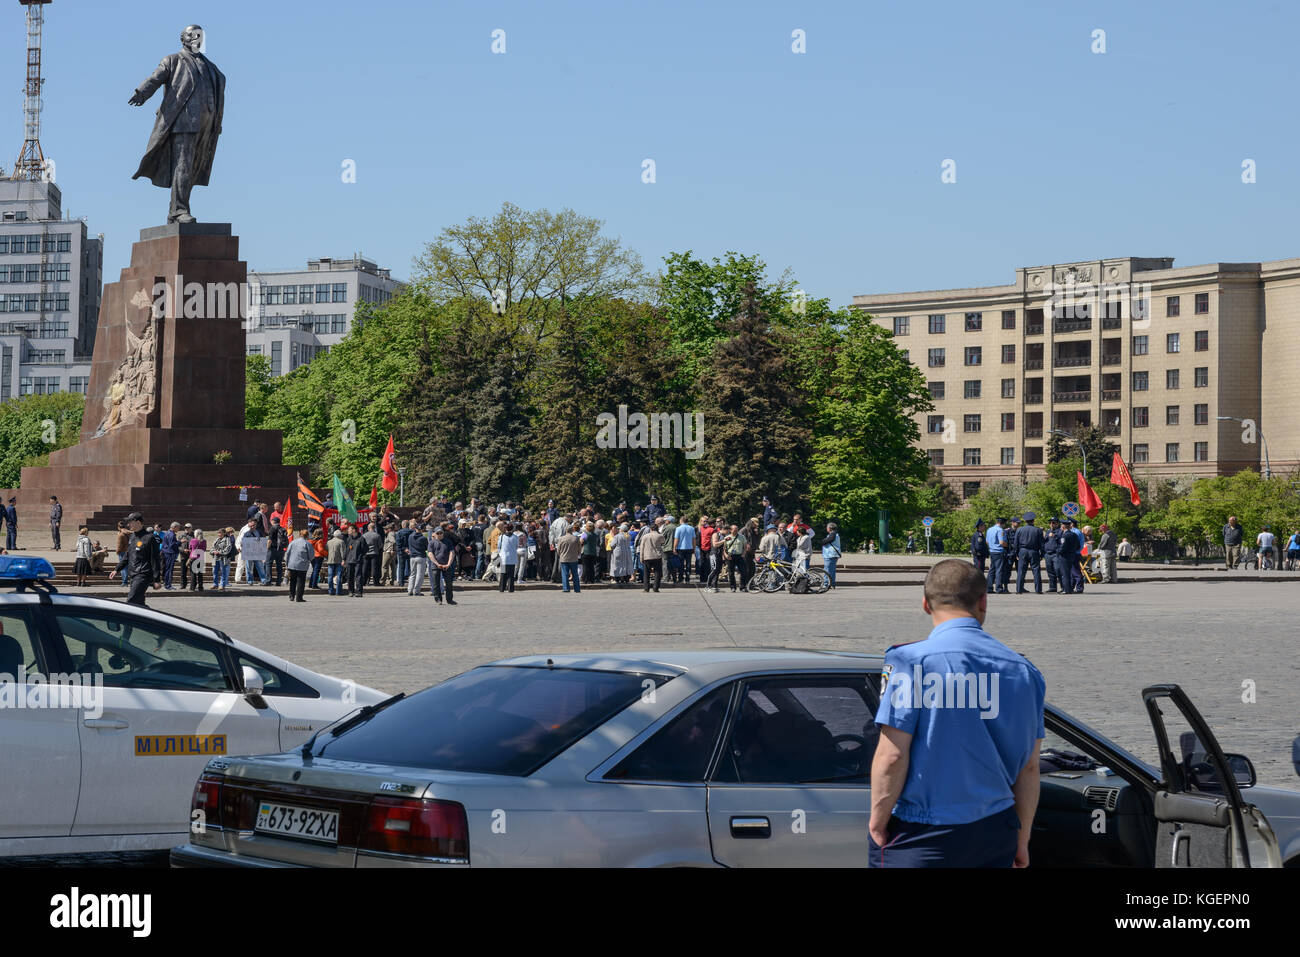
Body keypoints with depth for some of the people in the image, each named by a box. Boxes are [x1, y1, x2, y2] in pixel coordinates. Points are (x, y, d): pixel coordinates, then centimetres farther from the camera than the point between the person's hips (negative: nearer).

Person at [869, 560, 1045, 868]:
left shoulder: (912, 660, -10)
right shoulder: (1023, 671, 7)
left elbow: (891, 756, -14)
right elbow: (1029, 767, 11)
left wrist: (877, 823, -2)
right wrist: (1021, 840, 20)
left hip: (921, 836, -5)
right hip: (995, 832, 5)